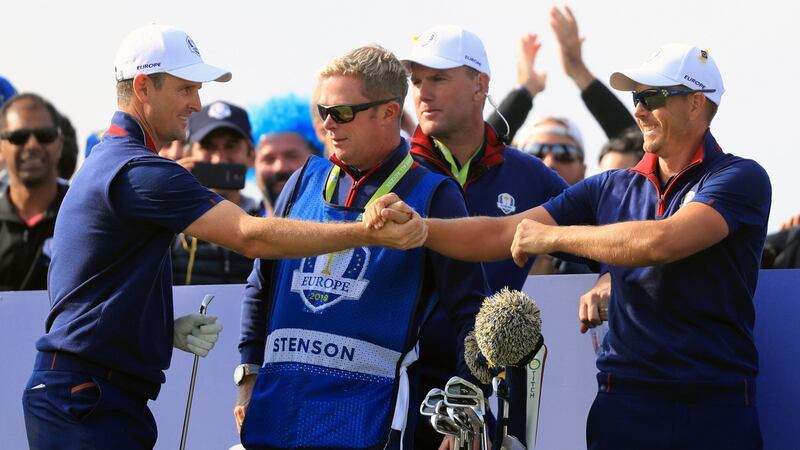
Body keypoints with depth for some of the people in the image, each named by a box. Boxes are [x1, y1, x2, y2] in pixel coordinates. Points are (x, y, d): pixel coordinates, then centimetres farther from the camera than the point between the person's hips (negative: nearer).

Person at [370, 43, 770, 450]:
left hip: (712, 406, -4)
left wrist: (552, 236, -11)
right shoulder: (611, 188, 13)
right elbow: (501, 235, 9)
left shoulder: (740, 179, -5)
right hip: (622, 401, 4)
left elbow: (661, 242, -21)